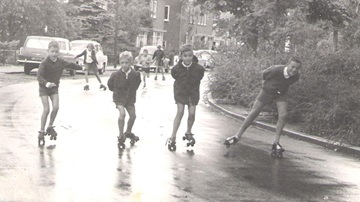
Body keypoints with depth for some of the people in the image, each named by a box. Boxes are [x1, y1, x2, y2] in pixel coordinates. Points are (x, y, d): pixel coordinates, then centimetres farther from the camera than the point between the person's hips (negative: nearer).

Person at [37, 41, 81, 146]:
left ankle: (50, 127, 12)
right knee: (46, 109, -11)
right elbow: (39, 76, -31)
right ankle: (41, 132, 1)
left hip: (54, 87, 5)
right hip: (44, 88, -5)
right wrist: (46, 83, -49)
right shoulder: (44, 63, -22)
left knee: (56, 107, -9)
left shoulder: (60, 61, -4)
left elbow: (70, 65, 14)